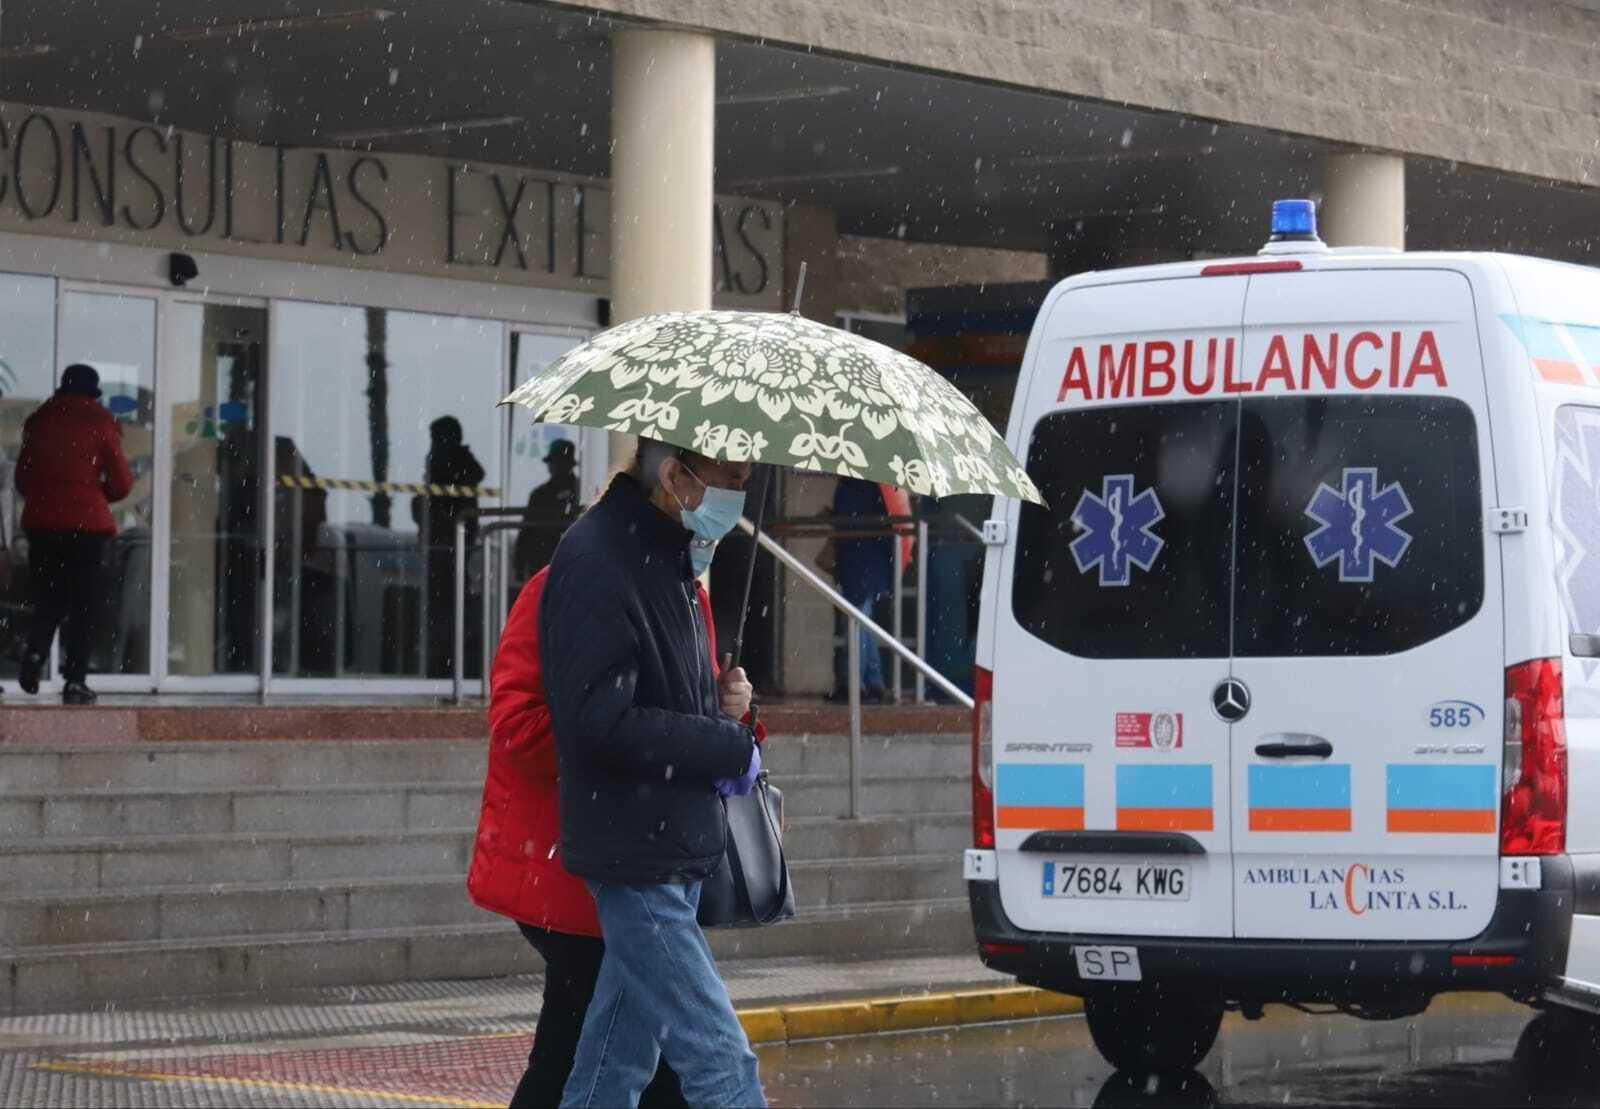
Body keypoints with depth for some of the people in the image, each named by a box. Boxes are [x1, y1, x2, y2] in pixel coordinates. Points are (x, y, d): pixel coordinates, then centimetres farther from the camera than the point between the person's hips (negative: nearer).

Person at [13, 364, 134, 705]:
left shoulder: (39, 421, 7)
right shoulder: (100, 424, -2)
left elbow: (22, 478, 10)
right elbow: (122, 483, -2)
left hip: (41, 521, 3)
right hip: (87, 522, -3)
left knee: (48, 596, 11)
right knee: (82, 601, 4)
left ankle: (35, 650, -16)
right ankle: (75, 680, -1)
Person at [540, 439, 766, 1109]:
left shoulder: (666, 552, 14)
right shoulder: (599, 559, -18)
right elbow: (600, 722, -24)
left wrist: (718, 699, 7)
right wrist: (731, 749, -15)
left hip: (673, 848, 10)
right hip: (638, 855, -10)